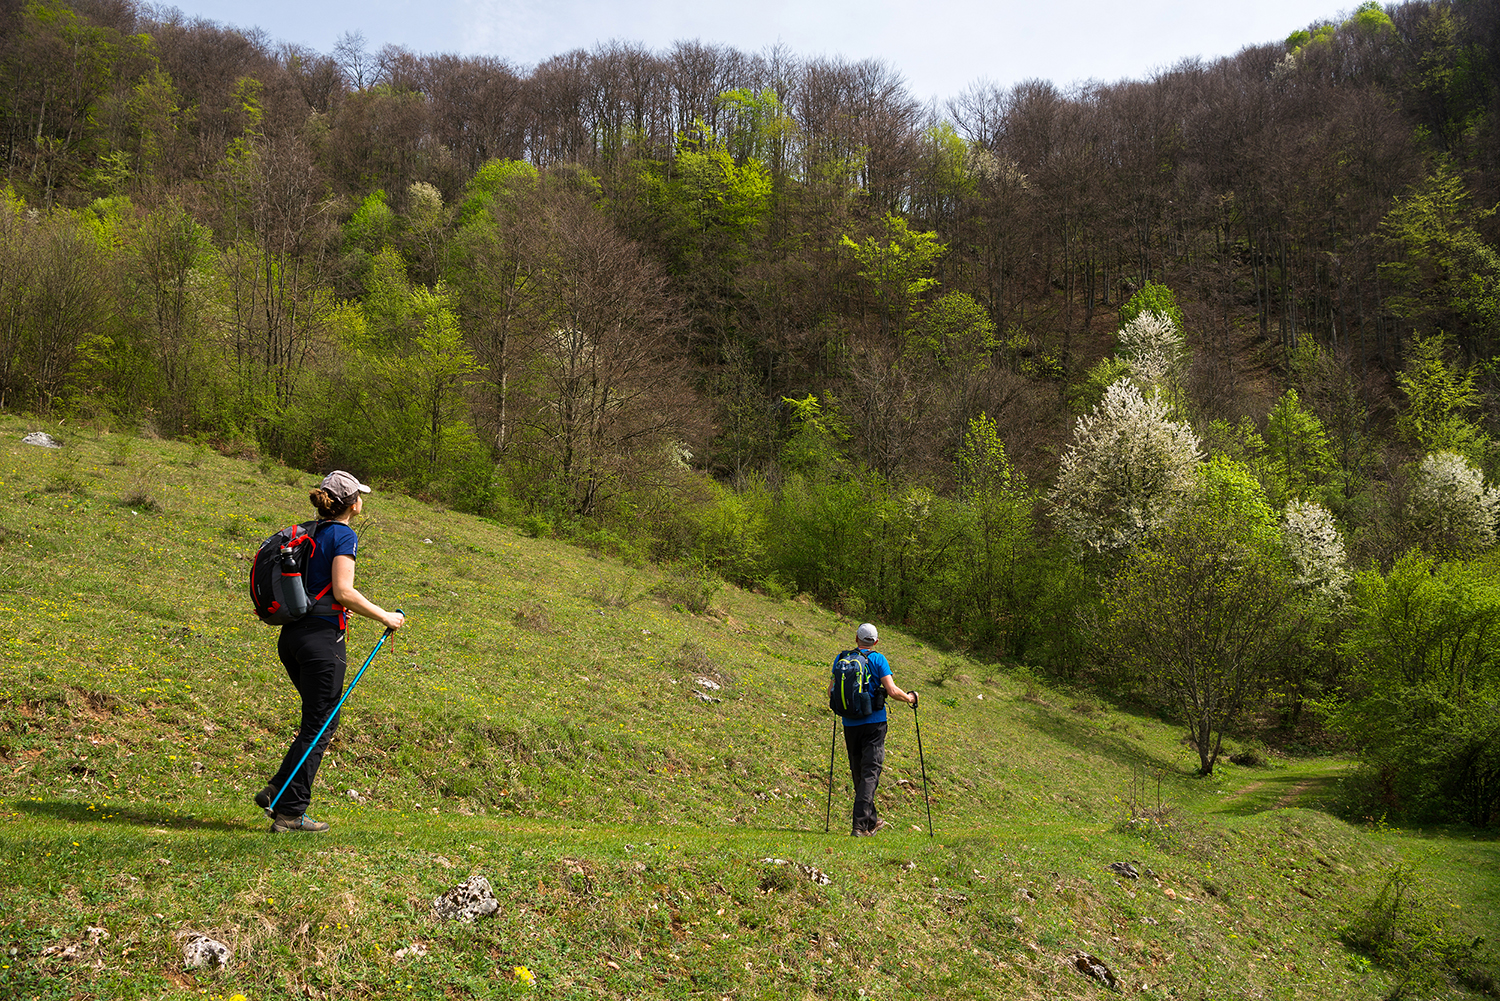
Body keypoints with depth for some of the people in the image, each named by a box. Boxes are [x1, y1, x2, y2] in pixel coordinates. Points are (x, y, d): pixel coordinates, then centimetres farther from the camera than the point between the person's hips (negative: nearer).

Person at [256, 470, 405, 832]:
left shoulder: (308, 532, 15)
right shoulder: (343, 536, -10)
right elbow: (343, 591, -20)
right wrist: (384, 616, -10)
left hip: (291, 635, 8)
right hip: (321, 638, -8)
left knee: (324, 719, 20)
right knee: (318, 726, 0)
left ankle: (277, 789, 14)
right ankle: (289, 813, 2)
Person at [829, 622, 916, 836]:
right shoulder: (878, 659, -5)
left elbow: (831, 689, 7)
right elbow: (892, 691, -12)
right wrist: (910, 697, 7)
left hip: (850, 723, 4)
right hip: (873, 722, -4)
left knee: (858, 773, 15)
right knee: (870, 772, -3)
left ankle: (871, 820, 27)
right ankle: (860, 825, -14)